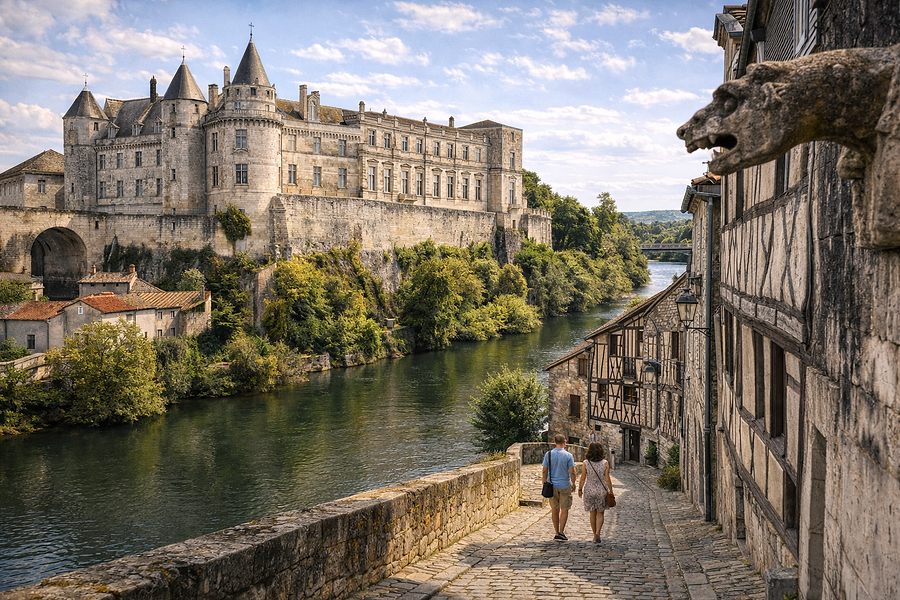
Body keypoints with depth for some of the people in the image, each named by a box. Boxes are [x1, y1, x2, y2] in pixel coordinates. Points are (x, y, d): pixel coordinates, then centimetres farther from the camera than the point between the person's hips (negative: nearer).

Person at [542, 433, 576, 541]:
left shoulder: (548, 454, -3)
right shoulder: (568, 455, -8)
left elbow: (544, 470, -1)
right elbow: (572, 472, -8)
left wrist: (544, 481, 12)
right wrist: (573, 483, 6)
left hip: (552, 485, 2)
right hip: (565, 485, -2)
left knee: (555, 510, 12)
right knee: (564, 509, 5)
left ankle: (557, 533, 17)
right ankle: (561, 532, -7)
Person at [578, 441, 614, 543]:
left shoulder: (585, 463, -7)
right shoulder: (605, 463, -8)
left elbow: (583, 478, -5)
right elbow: (607, 479, -7)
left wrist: (580, 489, 8)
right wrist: (611, 491, 3)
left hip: (589, 490, 1)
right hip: (602, 490, 0)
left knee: (592, 514, 13)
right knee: (600, 514, 10)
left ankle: (595, 536, 19)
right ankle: (597, 533, -9)